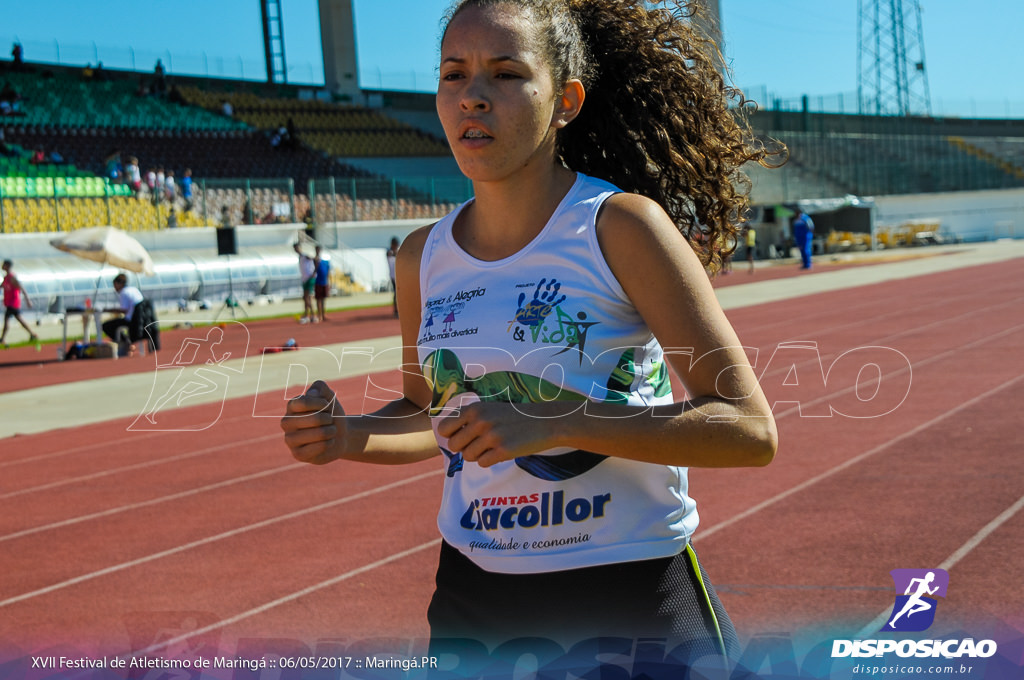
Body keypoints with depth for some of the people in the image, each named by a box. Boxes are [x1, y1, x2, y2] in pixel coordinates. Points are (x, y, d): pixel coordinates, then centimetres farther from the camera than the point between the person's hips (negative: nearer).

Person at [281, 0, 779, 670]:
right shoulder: (424, 257, 3)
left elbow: (750, 429, -16)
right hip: (472, 597, 5)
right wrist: (346, 436, -4)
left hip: (633, 597, -4)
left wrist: (556, 424, -25)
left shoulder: (620, 225, -13)